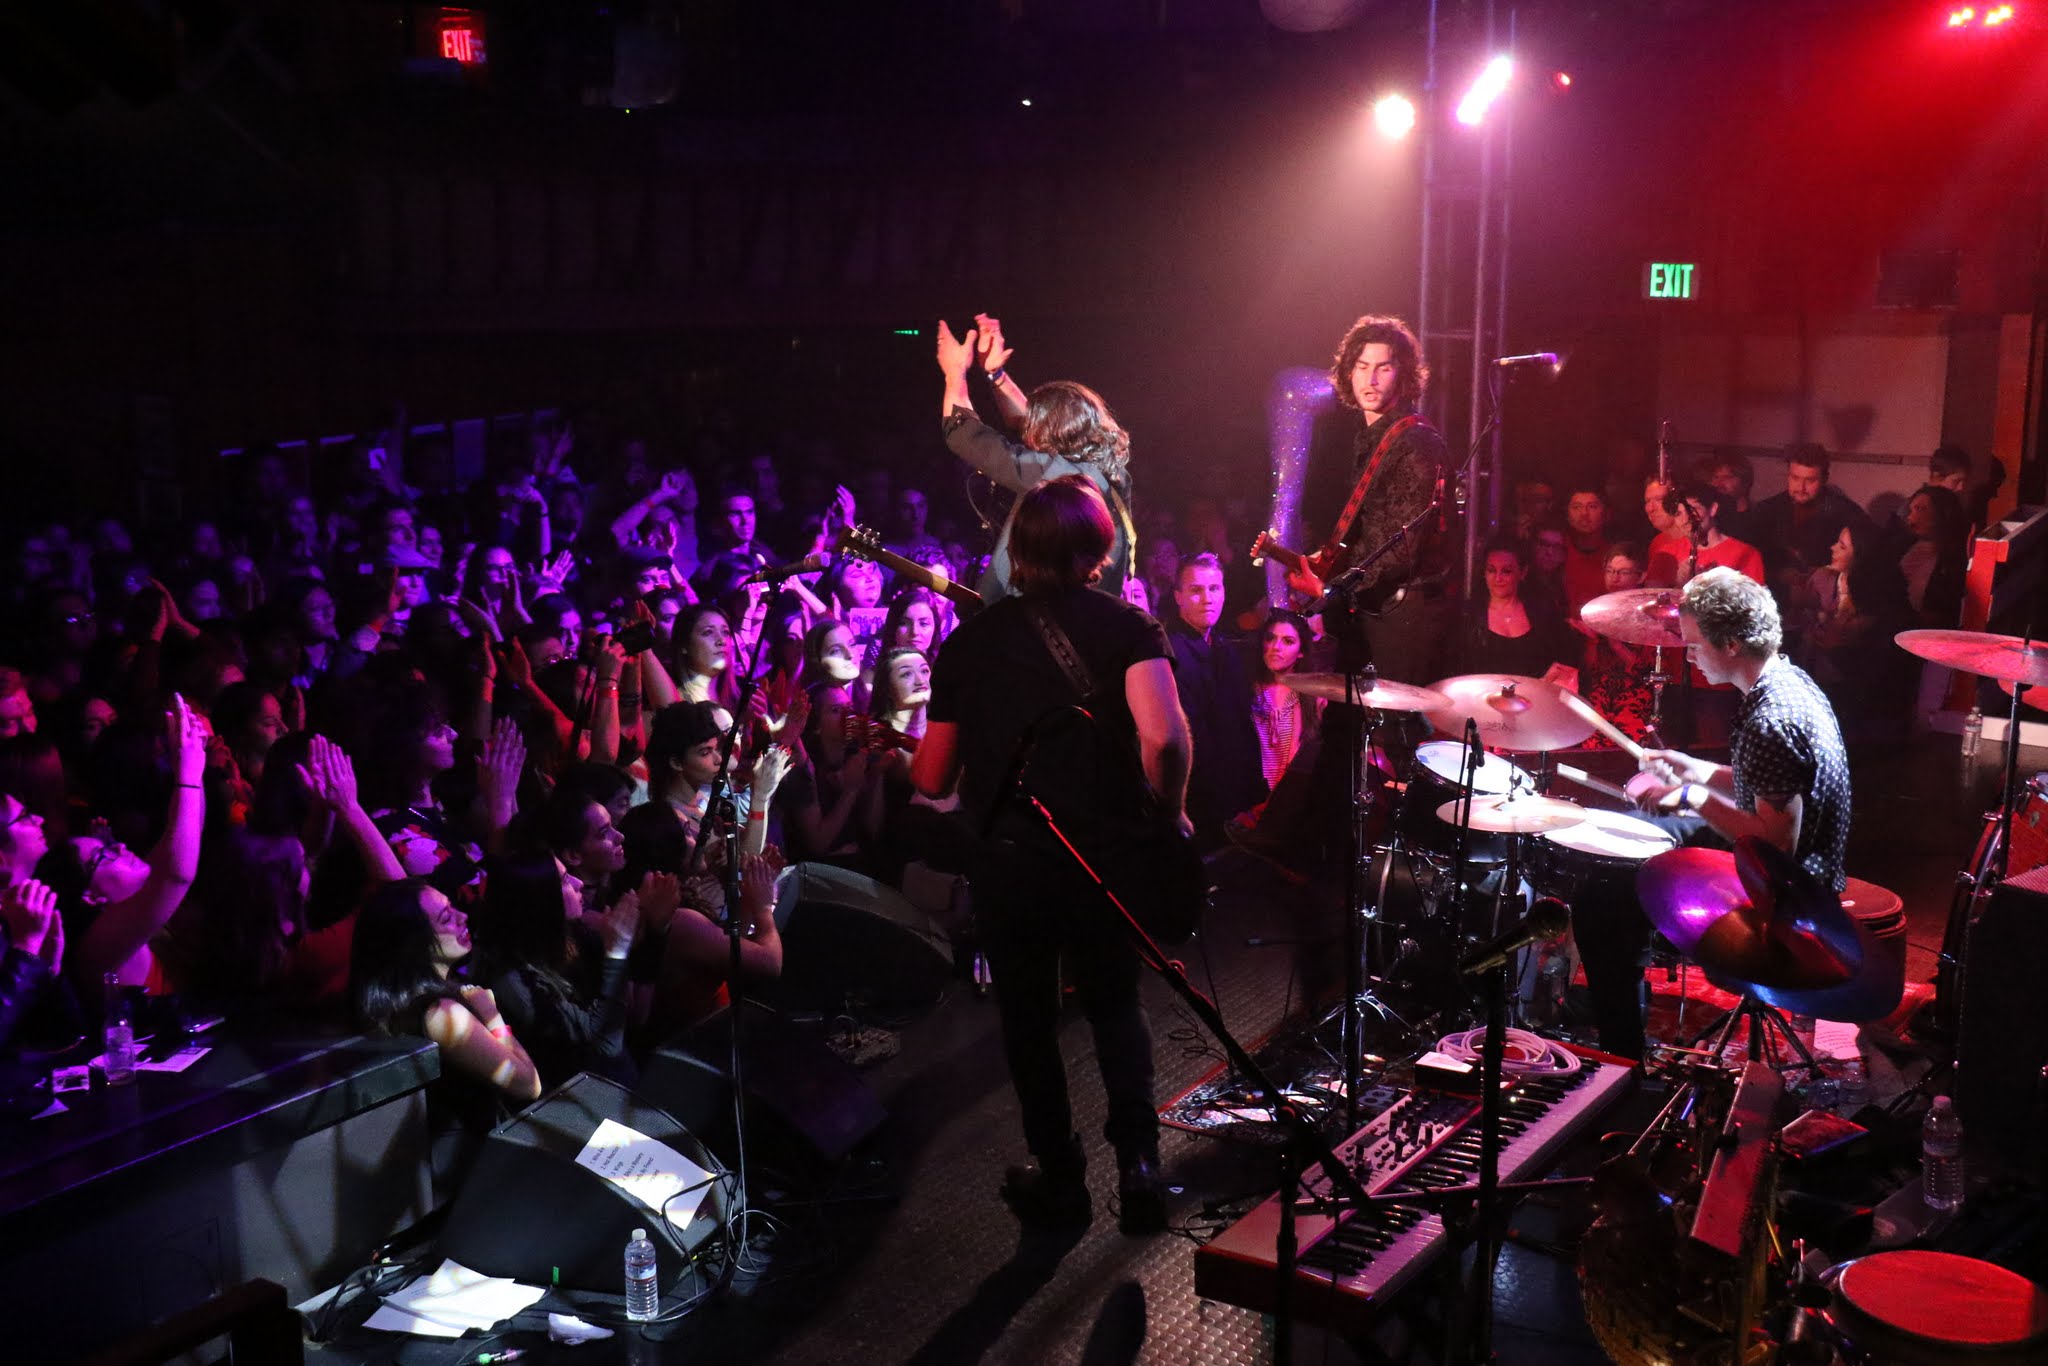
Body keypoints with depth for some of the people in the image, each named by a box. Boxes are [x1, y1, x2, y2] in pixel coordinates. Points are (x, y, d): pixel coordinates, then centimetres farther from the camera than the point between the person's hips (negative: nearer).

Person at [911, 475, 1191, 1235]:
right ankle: (1138, 1163, 14)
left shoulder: (970, 639, 1)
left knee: (1027, 1020, 20)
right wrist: (1168, 817, -4)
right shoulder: (1126, 626, -5)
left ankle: (1061, 1179, 27)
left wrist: (899, 759, 27)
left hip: (1007, 860, 0)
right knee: (1115, 1005, 23)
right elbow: (1163, 736, -22)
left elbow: (932, 780, 5)